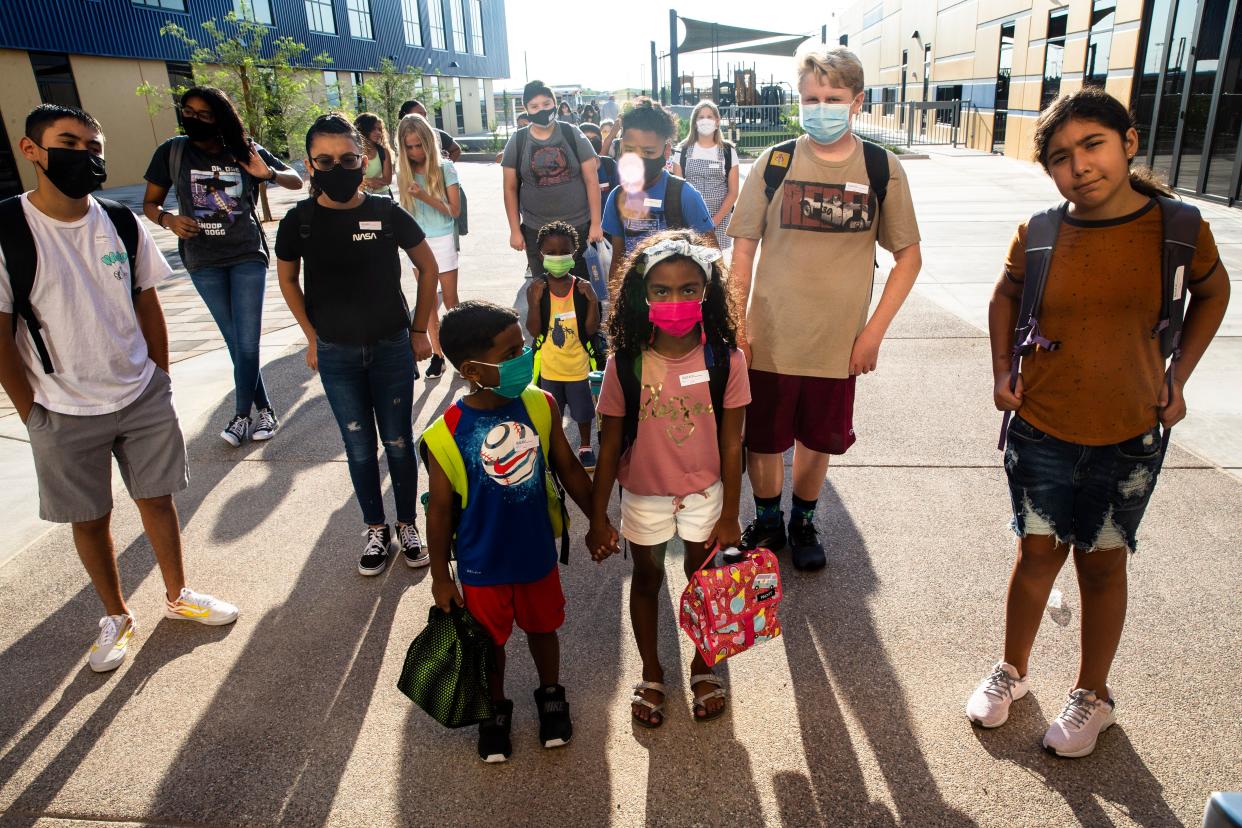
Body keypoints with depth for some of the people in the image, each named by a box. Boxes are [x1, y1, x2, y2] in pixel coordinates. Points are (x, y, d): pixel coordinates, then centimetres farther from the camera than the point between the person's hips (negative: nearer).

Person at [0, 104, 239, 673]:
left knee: (157, 499, 14)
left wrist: (160, 381, 7)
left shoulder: (123, 225, -2)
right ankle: (116, 617, 33)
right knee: (90, 518, 12)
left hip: (143, 397, 3)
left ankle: (177, 595, 35)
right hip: (64, 413, -2)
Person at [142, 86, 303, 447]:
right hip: (203, 261, 1)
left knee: (248, 342, -3)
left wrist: (269, 173, -17)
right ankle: (264, 409, 21)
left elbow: (297, 181, 4)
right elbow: (150, 203, 6)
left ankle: (242, 415, 13)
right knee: (235, 342, 8)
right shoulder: (172, 151, -1)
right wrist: (168, 219, -16)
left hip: (248, 256, -1)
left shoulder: (245, 151, -3)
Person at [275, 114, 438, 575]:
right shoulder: (299, 221, -6)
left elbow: (428, 267, 4)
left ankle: (407, 526, 26)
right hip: (336, 354, 1)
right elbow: (287, 280, 11)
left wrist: (419, 329, 4)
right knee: (359, 447, 10)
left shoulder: (387, 213, -9)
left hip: (392, 347, -1)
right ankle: (376, 530, 26)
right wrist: (313, 337, 8)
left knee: (398, 443, 8)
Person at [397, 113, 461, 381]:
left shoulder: (445, 167, -7)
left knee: (451, 301, 3)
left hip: (442, 240, -3)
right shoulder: (404, 174, 3)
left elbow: (454, 210, -10)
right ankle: (437, 353, 14)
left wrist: (425, 197, -22)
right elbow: (405, 211, 10)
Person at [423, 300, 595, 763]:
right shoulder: (446, 437, -24)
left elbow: (568, 469, -1)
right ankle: (496, 708, 49)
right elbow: (440, 511, -11)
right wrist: (440, 576, -2)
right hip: (482, 567, -2)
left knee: (543, 627, 24)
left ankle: (551, 696, 52)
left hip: (537, 554, 2)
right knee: (490, 640, 21)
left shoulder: (540, 406, -16)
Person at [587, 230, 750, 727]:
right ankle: (651, 675, 41)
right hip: (643, 494, 0)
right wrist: (597, 518, -5)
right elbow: (610, 444, -10)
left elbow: (731, 443, -9)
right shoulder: (625, 364, -18)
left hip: (705, 491, 0)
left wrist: (729, 514, -4)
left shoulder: (725, 359, -18)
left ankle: (702, 667, 45)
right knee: (647, 578, 18)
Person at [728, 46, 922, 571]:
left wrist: (874, 331, -4)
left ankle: (803, 522, 40)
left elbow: (909, 255, 4)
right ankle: (768, 522, 37)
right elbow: (743, 248, 2)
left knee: (818, 442, 15)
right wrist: (737, 324, -4)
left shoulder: (881, 169, -2)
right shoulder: (774, 164, -3)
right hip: (769, 339, 0)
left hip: (838, 344, 1)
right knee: (763, 442, 11)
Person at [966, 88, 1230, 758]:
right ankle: (1011, 670, 36)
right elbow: (1005, 297, 10)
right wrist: (1002, 370, -1)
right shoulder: (1037, 236, -10)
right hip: (1041, 431, 0)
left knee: (1102, 563, 14)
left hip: (1128, 437, 0)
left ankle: (1092, 694, 36)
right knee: (1038, 554, 12)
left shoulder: (1178, 228, -10)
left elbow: (1212, 293, 9)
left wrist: (1177, 377, 0)